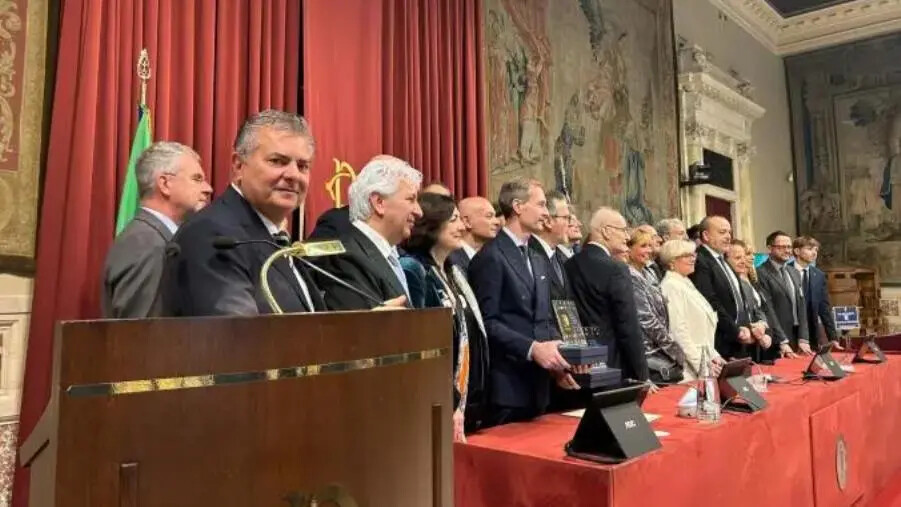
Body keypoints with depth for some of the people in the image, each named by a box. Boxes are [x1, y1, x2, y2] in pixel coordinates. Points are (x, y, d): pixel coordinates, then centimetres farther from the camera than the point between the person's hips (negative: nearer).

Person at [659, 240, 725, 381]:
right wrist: (700, 363, -18)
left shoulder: (686, 283, 16)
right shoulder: (671, 286, -12)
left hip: (704, 362, 9)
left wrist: (713, 356, 10)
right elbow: (679, 331, -18)